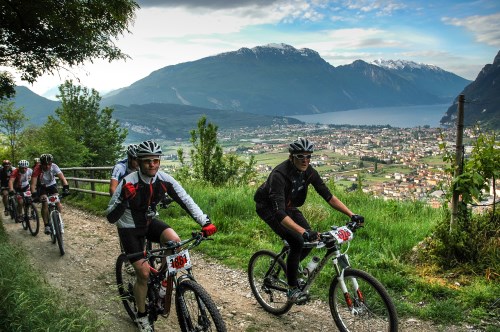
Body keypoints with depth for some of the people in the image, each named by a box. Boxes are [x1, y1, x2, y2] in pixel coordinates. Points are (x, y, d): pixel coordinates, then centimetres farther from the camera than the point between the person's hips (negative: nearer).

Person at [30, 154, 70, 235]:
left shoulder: (54, 167, -26)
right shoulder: (37, 169, -29)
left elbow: (62, 178, -32)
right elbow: (33, 184, -33)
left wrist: (66, 188, -48)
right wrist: (34, 195, -46)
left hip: (52, 185, 1)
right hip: (42, 187, -1)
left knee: (57, 202, -19)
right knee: (45, 203, -22)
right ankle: (46, 225, -15)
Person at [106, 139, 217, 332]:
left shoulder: (164, 179, -18)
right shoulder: (128, 183, -29)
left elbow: (185, 200, -18)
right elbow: (110, 218, -27)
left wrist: (205, 222, -30)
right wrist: (123, 199, -46)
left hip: (149, 222, 3)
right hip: (130, 229, -3)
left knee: (175, 241, -25)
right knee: (143, 273, -8)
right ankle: (142, 316, 17)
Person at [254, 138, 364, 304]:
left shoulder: (309, 172, -15)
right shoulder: (279, 175, -36)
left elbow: (328, 196, -13)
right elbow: (280, 212, -44)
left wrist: (352, 215, -24)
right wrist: (303, 231, -56)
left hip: (288, 206, 7)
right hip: (268, 207, -7)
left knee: (312, 240, -6)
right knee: (297, 242, -22)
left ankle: (291, 267, 22)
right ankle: (292, 290, -7)